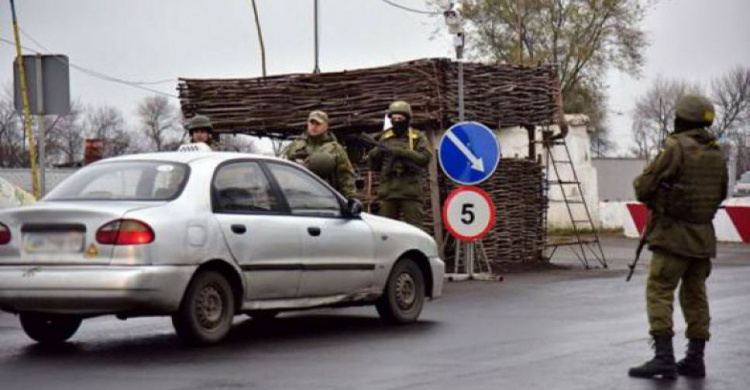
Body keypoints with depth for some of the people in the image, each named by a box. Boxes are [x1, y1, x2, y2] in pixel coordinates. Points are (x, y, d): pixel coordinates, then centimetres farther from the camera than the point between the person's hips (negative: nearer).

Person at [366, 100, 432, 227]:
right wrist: (374, 154, -6)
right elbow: (374, 166, 16)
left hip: (411, 191, -3)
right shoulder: (384, 138, 15)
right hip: (388, 191, 3)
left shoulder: (418, 138, 7)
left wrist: (399, 151, -18)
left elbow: (425, 158, -11)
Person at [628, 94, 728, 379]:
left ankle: (663, 356, -16)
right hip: (704, 235, 7)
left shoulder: (676, 148, -13)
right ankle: (695, 359, 13)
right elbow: (721, 193, 18)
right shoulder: (715, 153, 8)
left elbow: (644, 187, -12)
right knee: (695, 296, 12)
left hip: (674, 235, -7)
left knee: (659, 292, -6)